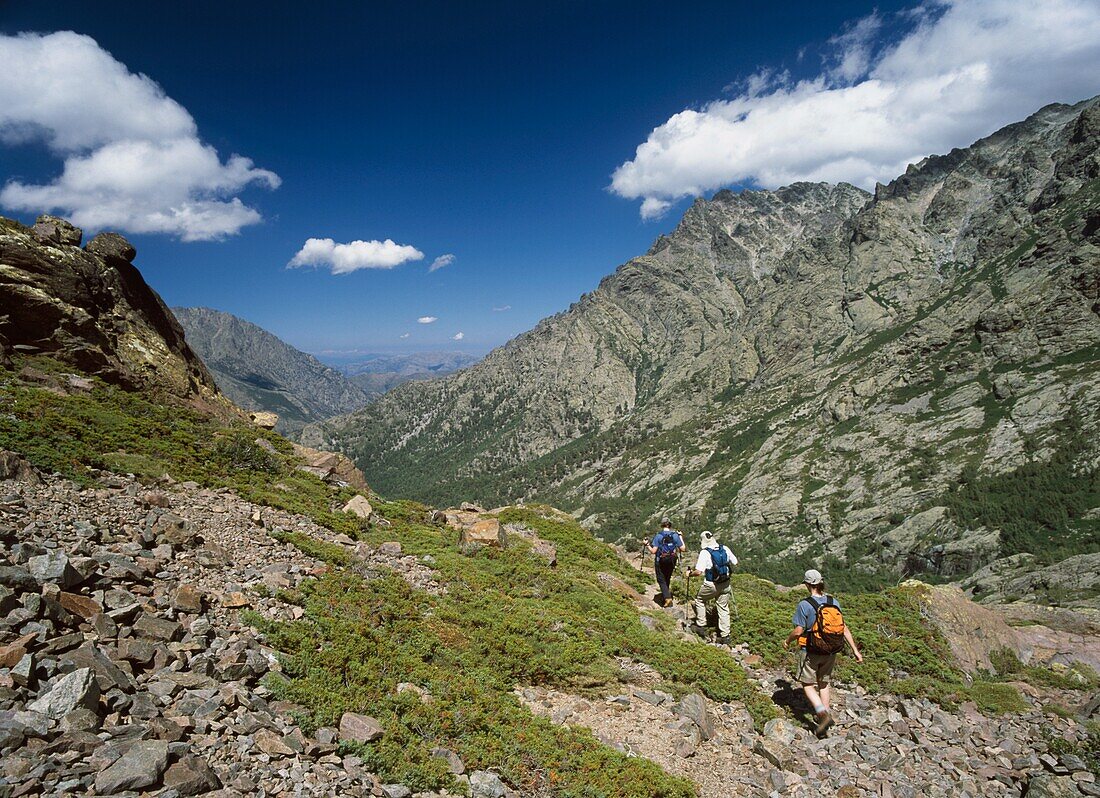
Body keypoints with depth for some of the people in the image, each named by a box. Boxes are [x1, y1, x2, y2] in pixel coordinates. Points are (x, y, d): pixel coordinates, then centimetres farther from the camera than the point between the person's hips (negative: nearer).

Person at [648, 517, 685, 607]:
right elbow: (682, 548, -4)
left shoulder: (658, 536, -15)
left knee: (661, 580, 8)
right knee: (667, 579, 23)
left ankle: (668, 598, -9)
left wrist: (648, 545, -1)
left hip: (660, 561, -3)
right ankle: (665, 596, 32)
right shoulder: (675, 535, -7)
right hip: (671, 561, 3)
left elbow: (653, 551, -18)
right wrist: (681, 537, 8)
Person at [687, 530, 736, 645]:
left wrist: (690, 573, -3)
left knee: (700, 600, 20)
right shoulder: (725, 549, -2)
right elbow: (735, 563, 9)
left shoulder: (704, 553, -17)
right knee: (723, 608, 14)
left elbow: (698, 572, -22)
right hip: (725, 584, 5)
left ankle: (701, 626, 22)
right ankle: (725, 635, 18)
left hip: (711, 585, -5)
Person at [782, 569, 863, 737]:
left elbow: (799, 630, -16)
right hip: (830, 652, 5)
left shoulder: (804, 605, -18)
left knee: (808, 685, 8)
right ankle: (825, 713, 29)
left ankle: (823, 714, -11)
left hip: (810, 652, -5)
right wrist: (855, 649, 5)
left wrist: (787, 641, 2)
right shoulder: (834, 602, -4)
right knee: (824, 682, 23)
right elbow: (844, 628, -2)